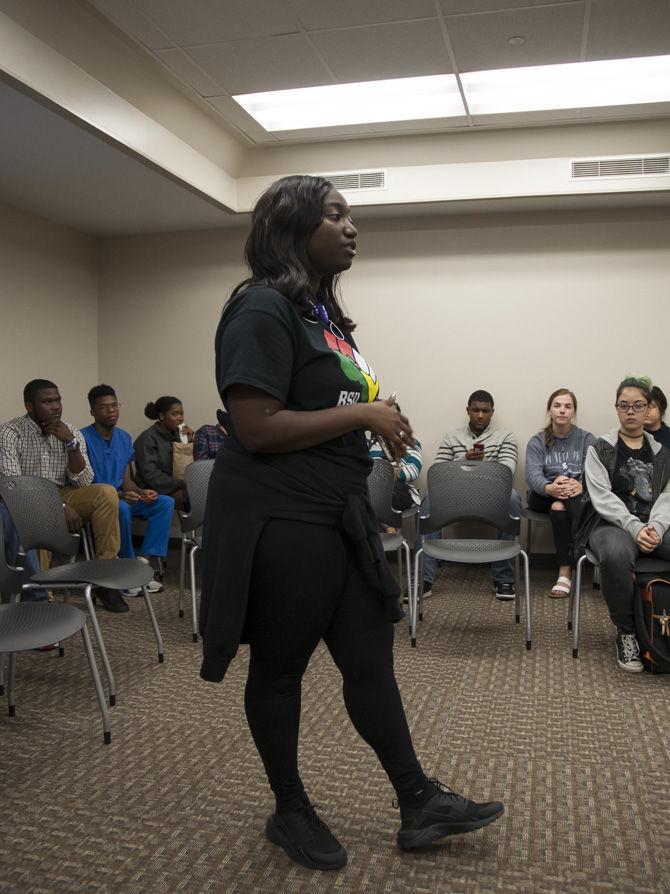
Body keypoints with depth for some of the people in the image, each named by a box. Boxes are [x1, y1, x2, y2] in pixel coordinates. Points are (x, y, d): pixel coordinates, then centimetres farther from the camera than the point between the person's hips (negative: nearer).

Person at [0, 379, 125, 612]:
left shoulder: (71, 433, 2)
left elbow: (83, 483, -4)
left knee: (106, 493, -22)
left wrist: (71, 443, -17)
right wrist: (60, 507, -26)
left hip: (63, 495, 4)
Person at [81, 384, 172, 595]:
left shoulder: (124, 438, 9)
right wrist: (119, 495, -27)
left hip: (122, 497, 7)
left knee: (166, 502, -14)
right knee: (121, 508, -38)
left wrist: (141, 492, -12)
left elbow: (126, 480, 11)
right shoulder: (83, 438, -11)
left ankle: (143, 561, -21)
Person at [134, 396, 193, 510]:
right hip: (154, 489, -6)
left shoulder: (177, 433, 13)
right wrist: (181, 483, -21)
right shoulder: (148, 438, -7)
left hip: (175, 485, 6)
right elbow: (150, 474, -15)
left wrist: (190, 441, 0)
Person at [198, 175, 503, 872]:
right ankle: (290, 812, 31)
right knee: (278, 669, 11)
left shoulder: (323, 311, 15)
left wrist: (380, 424, 5)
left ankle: (419, 803, 29)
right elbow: (256, 427, -22)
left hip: (339, 519, 9)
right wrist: (362, 415, -16)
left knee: (371, 660, 14)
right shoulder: (263, 308, -13)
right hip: (279, 525, -8)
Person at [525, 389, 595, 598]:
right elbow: (532, 475, -9)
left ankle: (565, 571, -32)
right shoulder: (537, 442, 9)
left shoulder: (587, 440, 9)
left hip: (580, 497, 0)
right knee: (558, 505, -35)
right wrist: (549, 488, -32)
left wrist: (581, 485, -31)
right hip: (544, 497, 1)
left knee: (559, 507, -36)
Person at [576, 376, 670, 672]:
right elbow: (602, 497, -5)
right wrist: (635, 527, -20)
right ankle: (626, 632, -14)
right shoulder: (600, 449, 7)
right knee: (616, 557, -39)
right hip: (612, 523, -3)